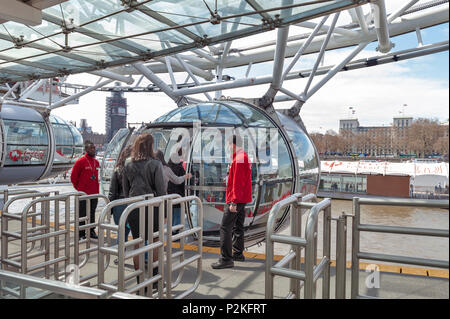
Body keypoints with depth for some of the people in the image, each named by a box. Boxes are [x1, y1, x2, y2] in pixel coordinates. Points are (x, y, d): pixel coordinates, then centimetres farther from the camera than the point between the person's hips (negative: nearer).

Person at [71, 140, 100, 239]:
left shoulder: (96, 162, 10)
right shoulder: (80, 161, -9)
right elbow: (73, 177, -4)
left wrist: (97, 190, 14)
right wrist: (79, 188, 1)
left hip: (94, 194, 6)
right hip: (84, 194, -6)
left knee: (92, 214, 12)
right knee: (83, 214, 2)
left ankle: (91, 231, 22)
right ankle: (81, 233, 10)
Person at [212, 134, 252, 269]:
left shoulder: (238, 159, -16)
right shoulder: (245, 157, 16)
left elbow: (237, 183, -21)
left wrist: (234, 202, -22)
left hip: (236, 199, -10)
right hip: (243, 199, 11)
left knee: (225, 228, -9)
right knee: (238, 227, 17)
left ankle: (226, 259, -7)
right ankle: (238, 253, 27)